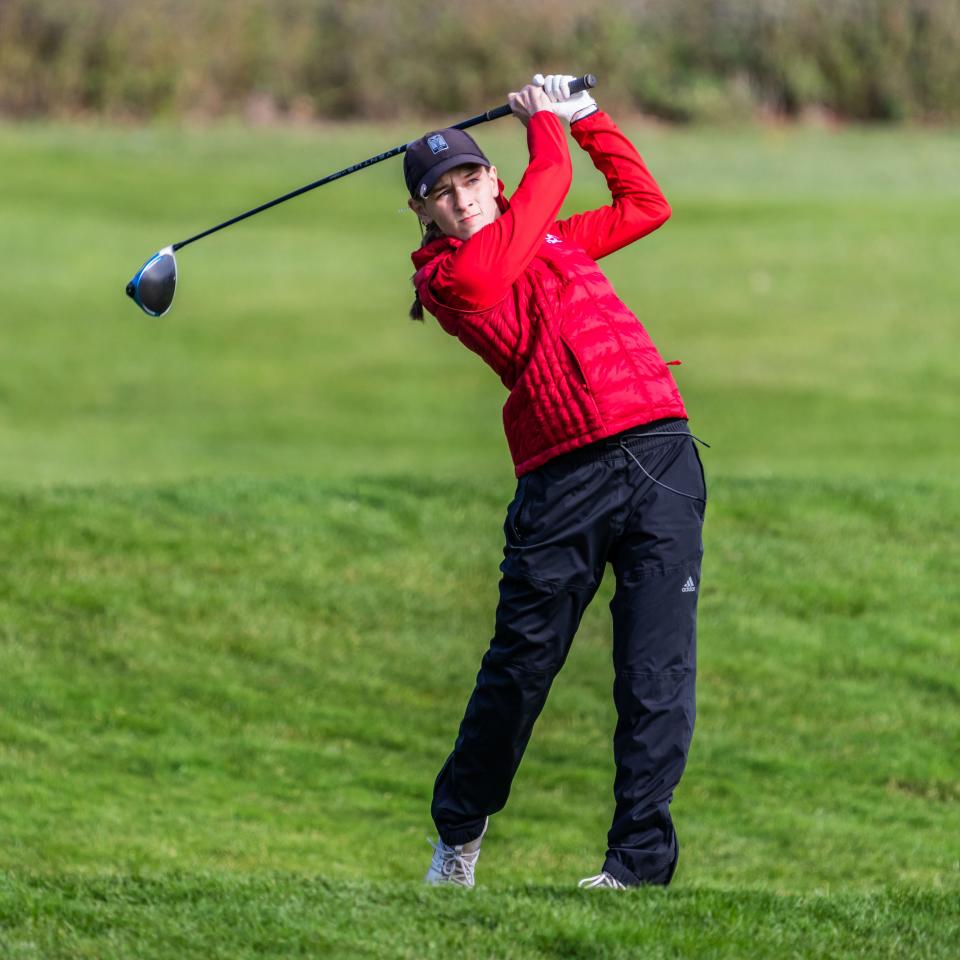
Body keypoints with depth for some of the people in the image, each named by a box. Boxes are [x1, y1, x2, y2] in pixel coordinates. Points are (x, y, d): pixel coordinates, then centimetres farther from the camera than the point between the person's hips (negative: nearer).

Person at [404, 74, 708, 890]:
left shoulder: (551, 241, 22)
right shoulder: (452, 276, 1)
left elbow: (646, 204, 31)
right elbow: (548, 185, 5)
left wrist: (586, 116, 28)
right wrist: (546, 121, 23)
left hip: (660, 455, 4)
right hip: (562, 479, -4)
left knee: (657, 674, -6)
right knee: (519, 667, 1)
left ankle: (640, 861, -6)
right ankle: (459, 831, 25)